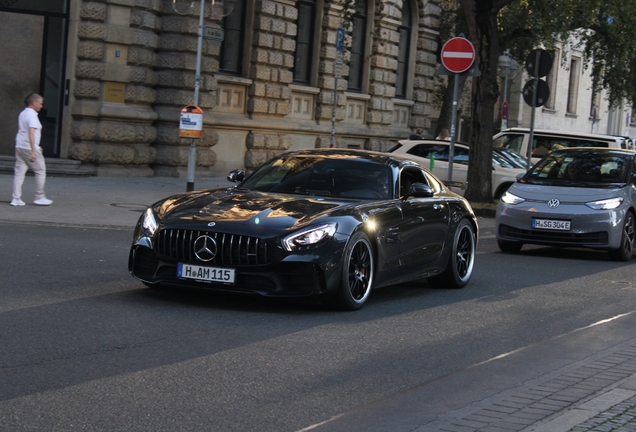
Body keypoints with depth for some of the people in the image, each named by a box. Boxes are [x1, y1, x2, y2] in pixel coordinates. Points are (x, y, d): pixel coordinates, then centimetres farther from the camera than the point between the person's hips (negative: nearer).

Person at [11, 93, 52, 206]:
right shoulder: (32, 115, -14)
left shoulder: (22, 113, 14)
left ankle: (16, 199, 3)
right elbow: (31, 133, -23)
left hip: (19, 146, 9)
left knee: (19, 172, 6)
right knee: (40, 171, 4)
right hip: (29, 147, -9)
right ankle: (40, 197, 8)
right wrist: (33, 151, -27)